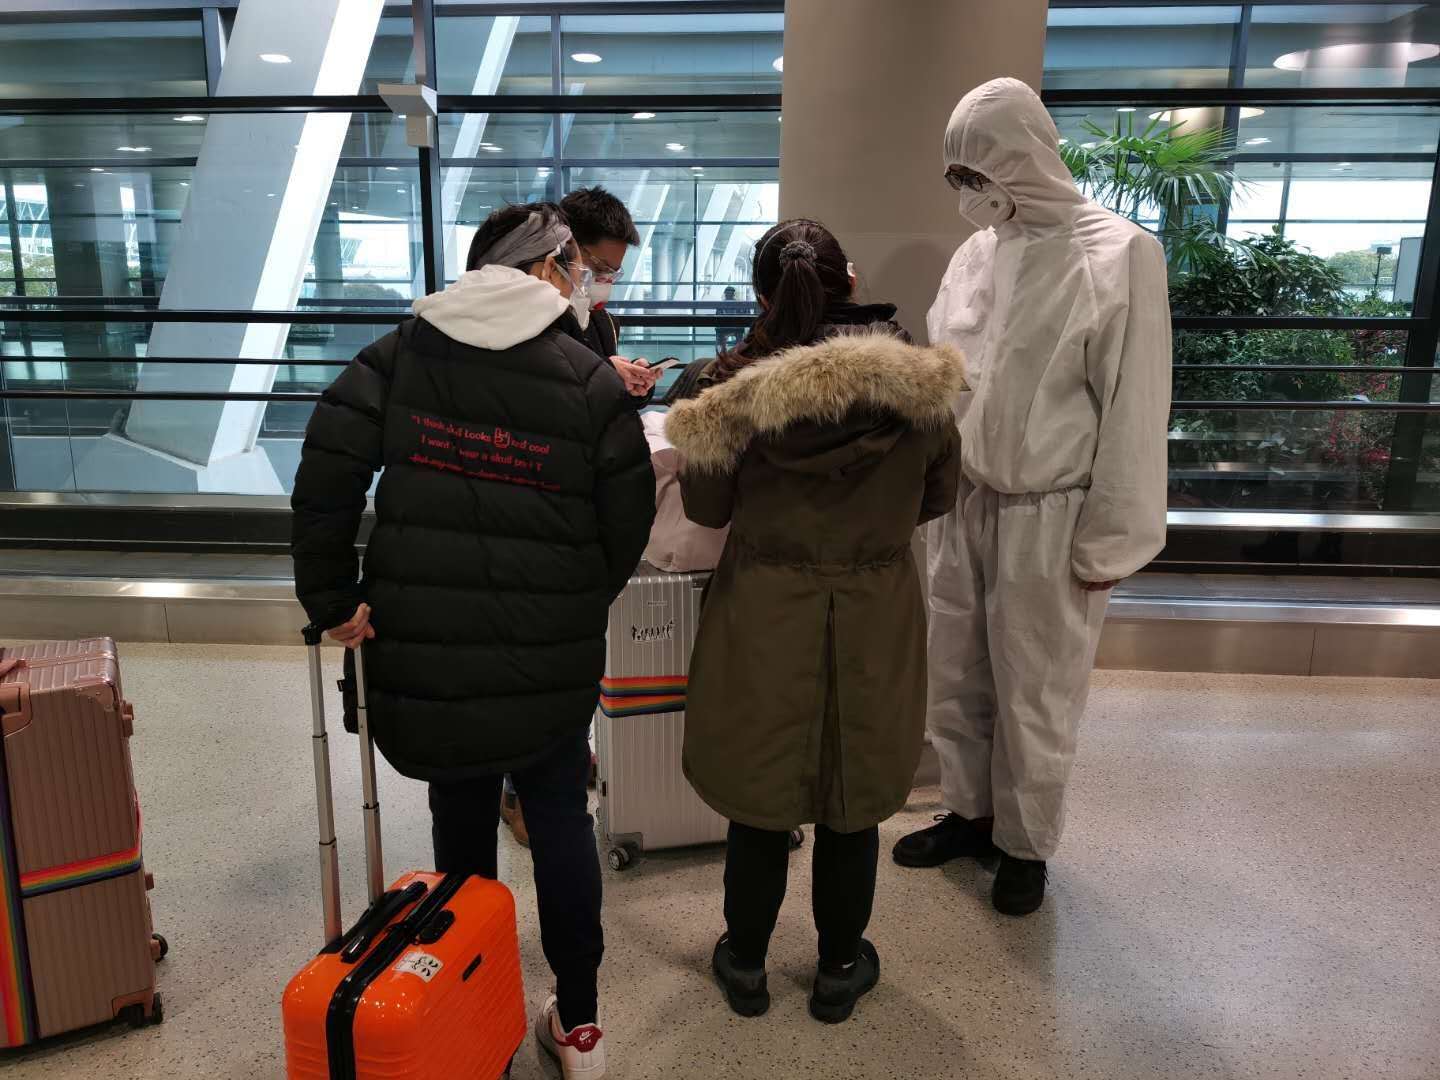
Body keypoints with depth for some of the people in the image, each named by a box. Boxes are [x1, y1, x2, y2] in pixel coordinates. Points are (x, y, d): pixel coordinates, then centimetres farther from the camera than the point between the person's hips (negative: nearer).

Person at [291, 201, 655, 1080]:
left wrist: (333, 597, 2)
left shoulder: (402, 352, 2)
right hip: (551, 654, -2)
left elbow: (328, 468, -5)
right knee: (561, 818, 13)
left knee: (461, 819, 18)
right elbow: (629, 522, -3)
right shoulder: (592, 381, -5)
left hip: (427, 646, 2)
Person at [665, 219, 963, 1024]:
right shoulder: (916, 384, -10)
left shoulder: (736, 391, -15)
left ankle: (747, 965, 35)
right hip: (876, 618, 1)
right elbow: (940, 494, 5)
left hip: (765, 616, -1)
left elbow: (706, 508, -2)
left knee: (759, 797, 17)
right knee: (852, 804, 18)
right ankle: (841, 969, 36)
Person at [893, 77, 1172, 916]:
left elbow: (1134, 411, -11)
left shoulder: (1119, 255, -11)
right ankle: (969, 812, 36)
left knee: (1035, 697, 9)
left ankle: (1026, 844, 29)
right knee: (956, 678, 15)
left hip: (1050, 518, -5)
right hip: (963, 506, 6)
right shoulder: (975, 254, 5)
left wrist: (1112, 538, -10)